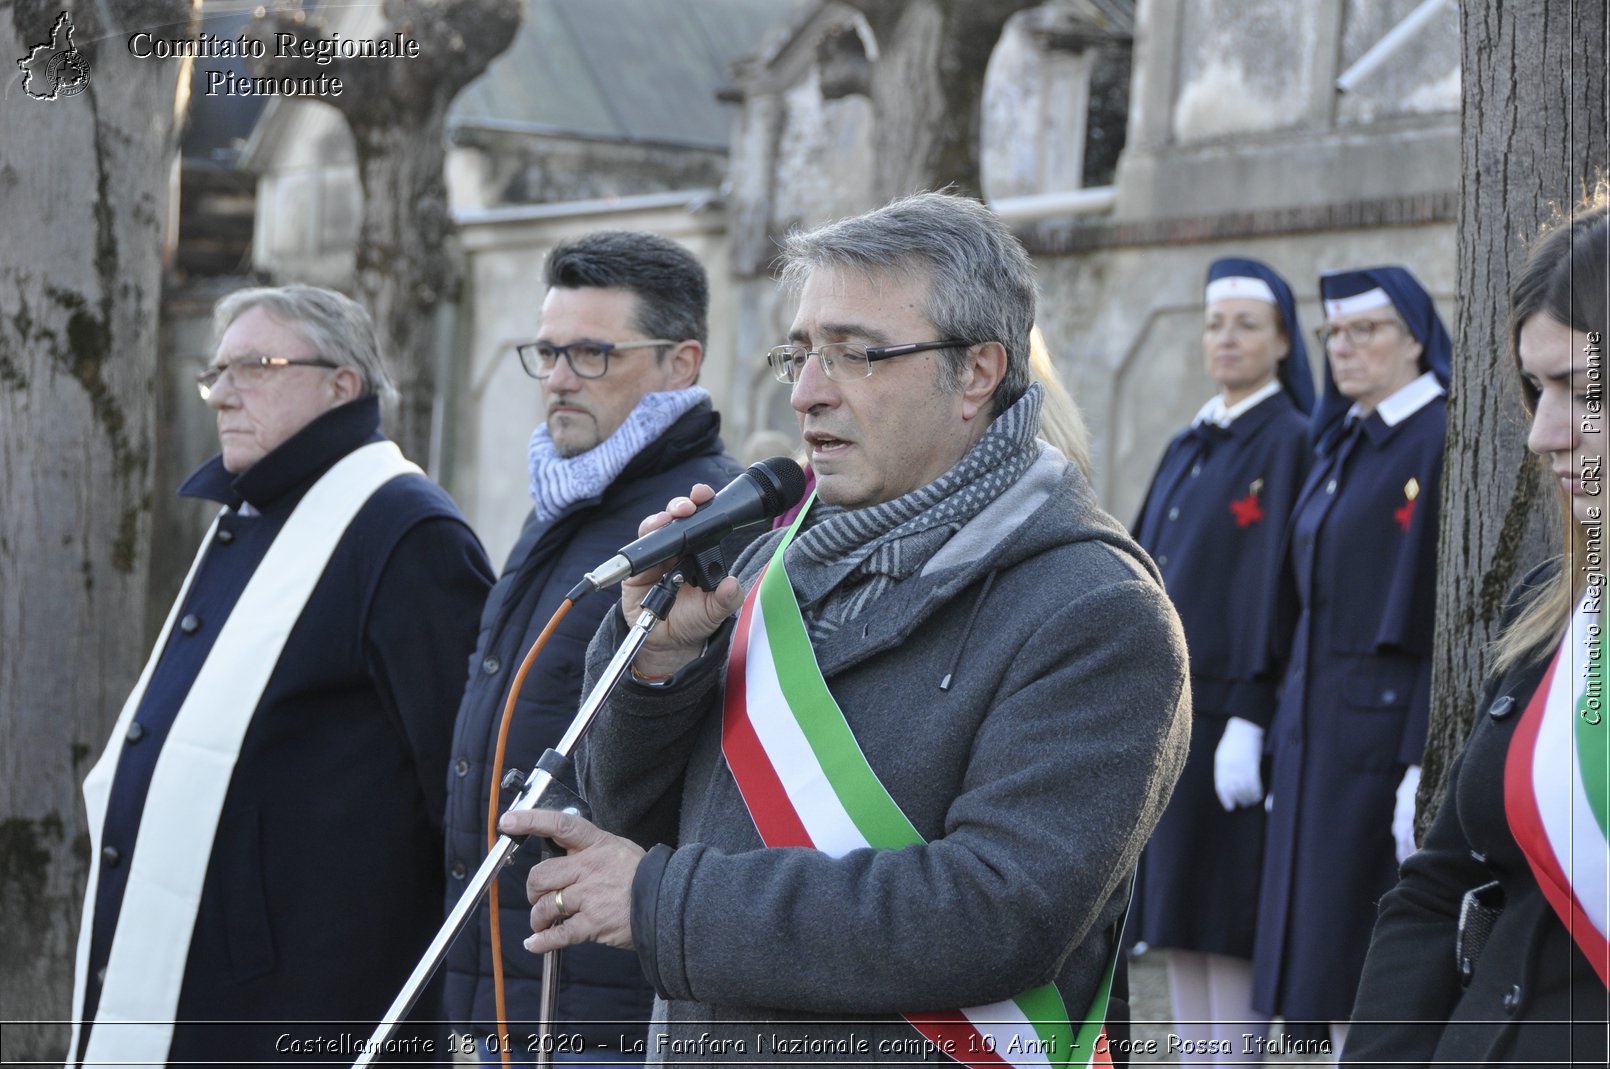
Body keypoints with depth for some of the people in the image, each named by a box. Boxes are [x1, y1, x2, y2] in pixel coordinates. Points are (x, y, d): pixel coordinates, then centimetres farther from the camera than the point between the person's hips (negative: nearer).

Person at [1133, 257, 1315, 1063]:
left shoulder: (1289, 443, -7)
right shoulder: (1187, 447, 17)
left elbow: (1277, 586, -15)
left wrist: (1250, 722, -21)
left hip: (1226, 715, -8)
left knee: (1224, 926, -4)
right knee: (1176, 925, 10)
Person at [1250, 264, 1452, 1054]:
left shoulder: (1444, 441, -10)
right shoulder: (1340, 446, 16)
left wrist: (1425, 766, -22)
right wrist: (1285, 743, 15)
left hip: (1386, 727, -8)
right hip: (1314, 729, 8)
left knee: (1368, 964, -6)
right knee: (1320, 960, 9)